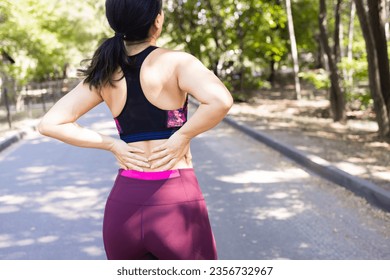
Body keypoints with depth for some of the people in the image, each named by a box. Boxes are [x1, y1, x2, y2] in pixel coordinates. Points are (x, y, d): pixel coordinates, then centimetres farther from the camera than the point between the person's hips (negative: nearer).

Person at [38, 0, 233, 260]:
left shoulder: (105, 73, 5)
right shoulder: (174, 62, -8)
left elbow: (50, 123, 4)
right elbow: (221, 100, -26)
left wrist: (113, 145, 2)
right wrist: (182, 136, -12)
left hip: (123, 203, 4)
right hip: (176, 201, -4)